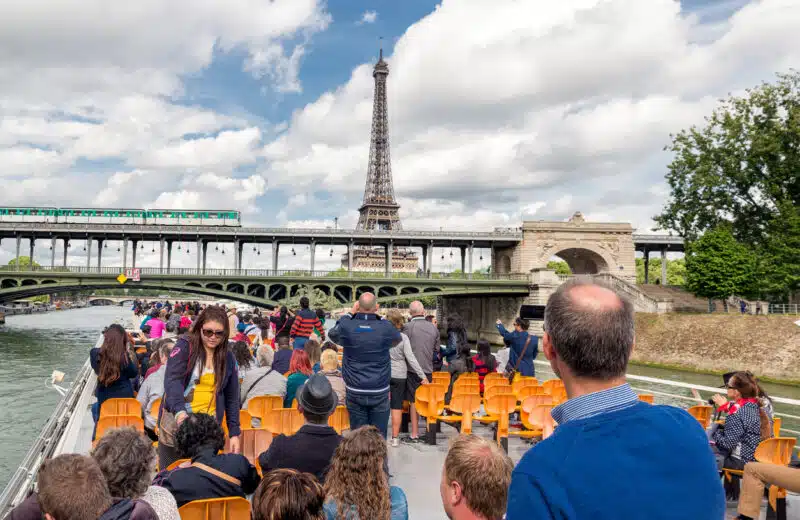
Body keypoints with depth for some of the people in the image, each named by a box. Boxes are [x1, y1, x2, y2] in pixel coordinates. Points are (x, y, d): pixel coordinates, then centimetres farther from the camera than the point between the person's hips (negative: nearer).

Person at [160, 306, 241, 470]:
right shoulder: (185, 346, -5)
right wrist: (179, 411, -34)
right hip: (177, 424, -2)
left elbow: (232, 398, 10)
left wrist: (234, 432, 5)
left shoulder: (227, 357, 6)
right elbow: (172, 380, -18)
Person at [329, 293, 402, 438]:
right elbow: (398, 338, 15)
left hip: (355, 393, 1)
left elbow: (332, 334, 16)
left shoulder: (347, 326, -8)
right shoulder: (385, 327, -9)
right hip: (379, 393, -1)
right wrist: (379, 317, 16)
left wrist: (350, 313, 15)